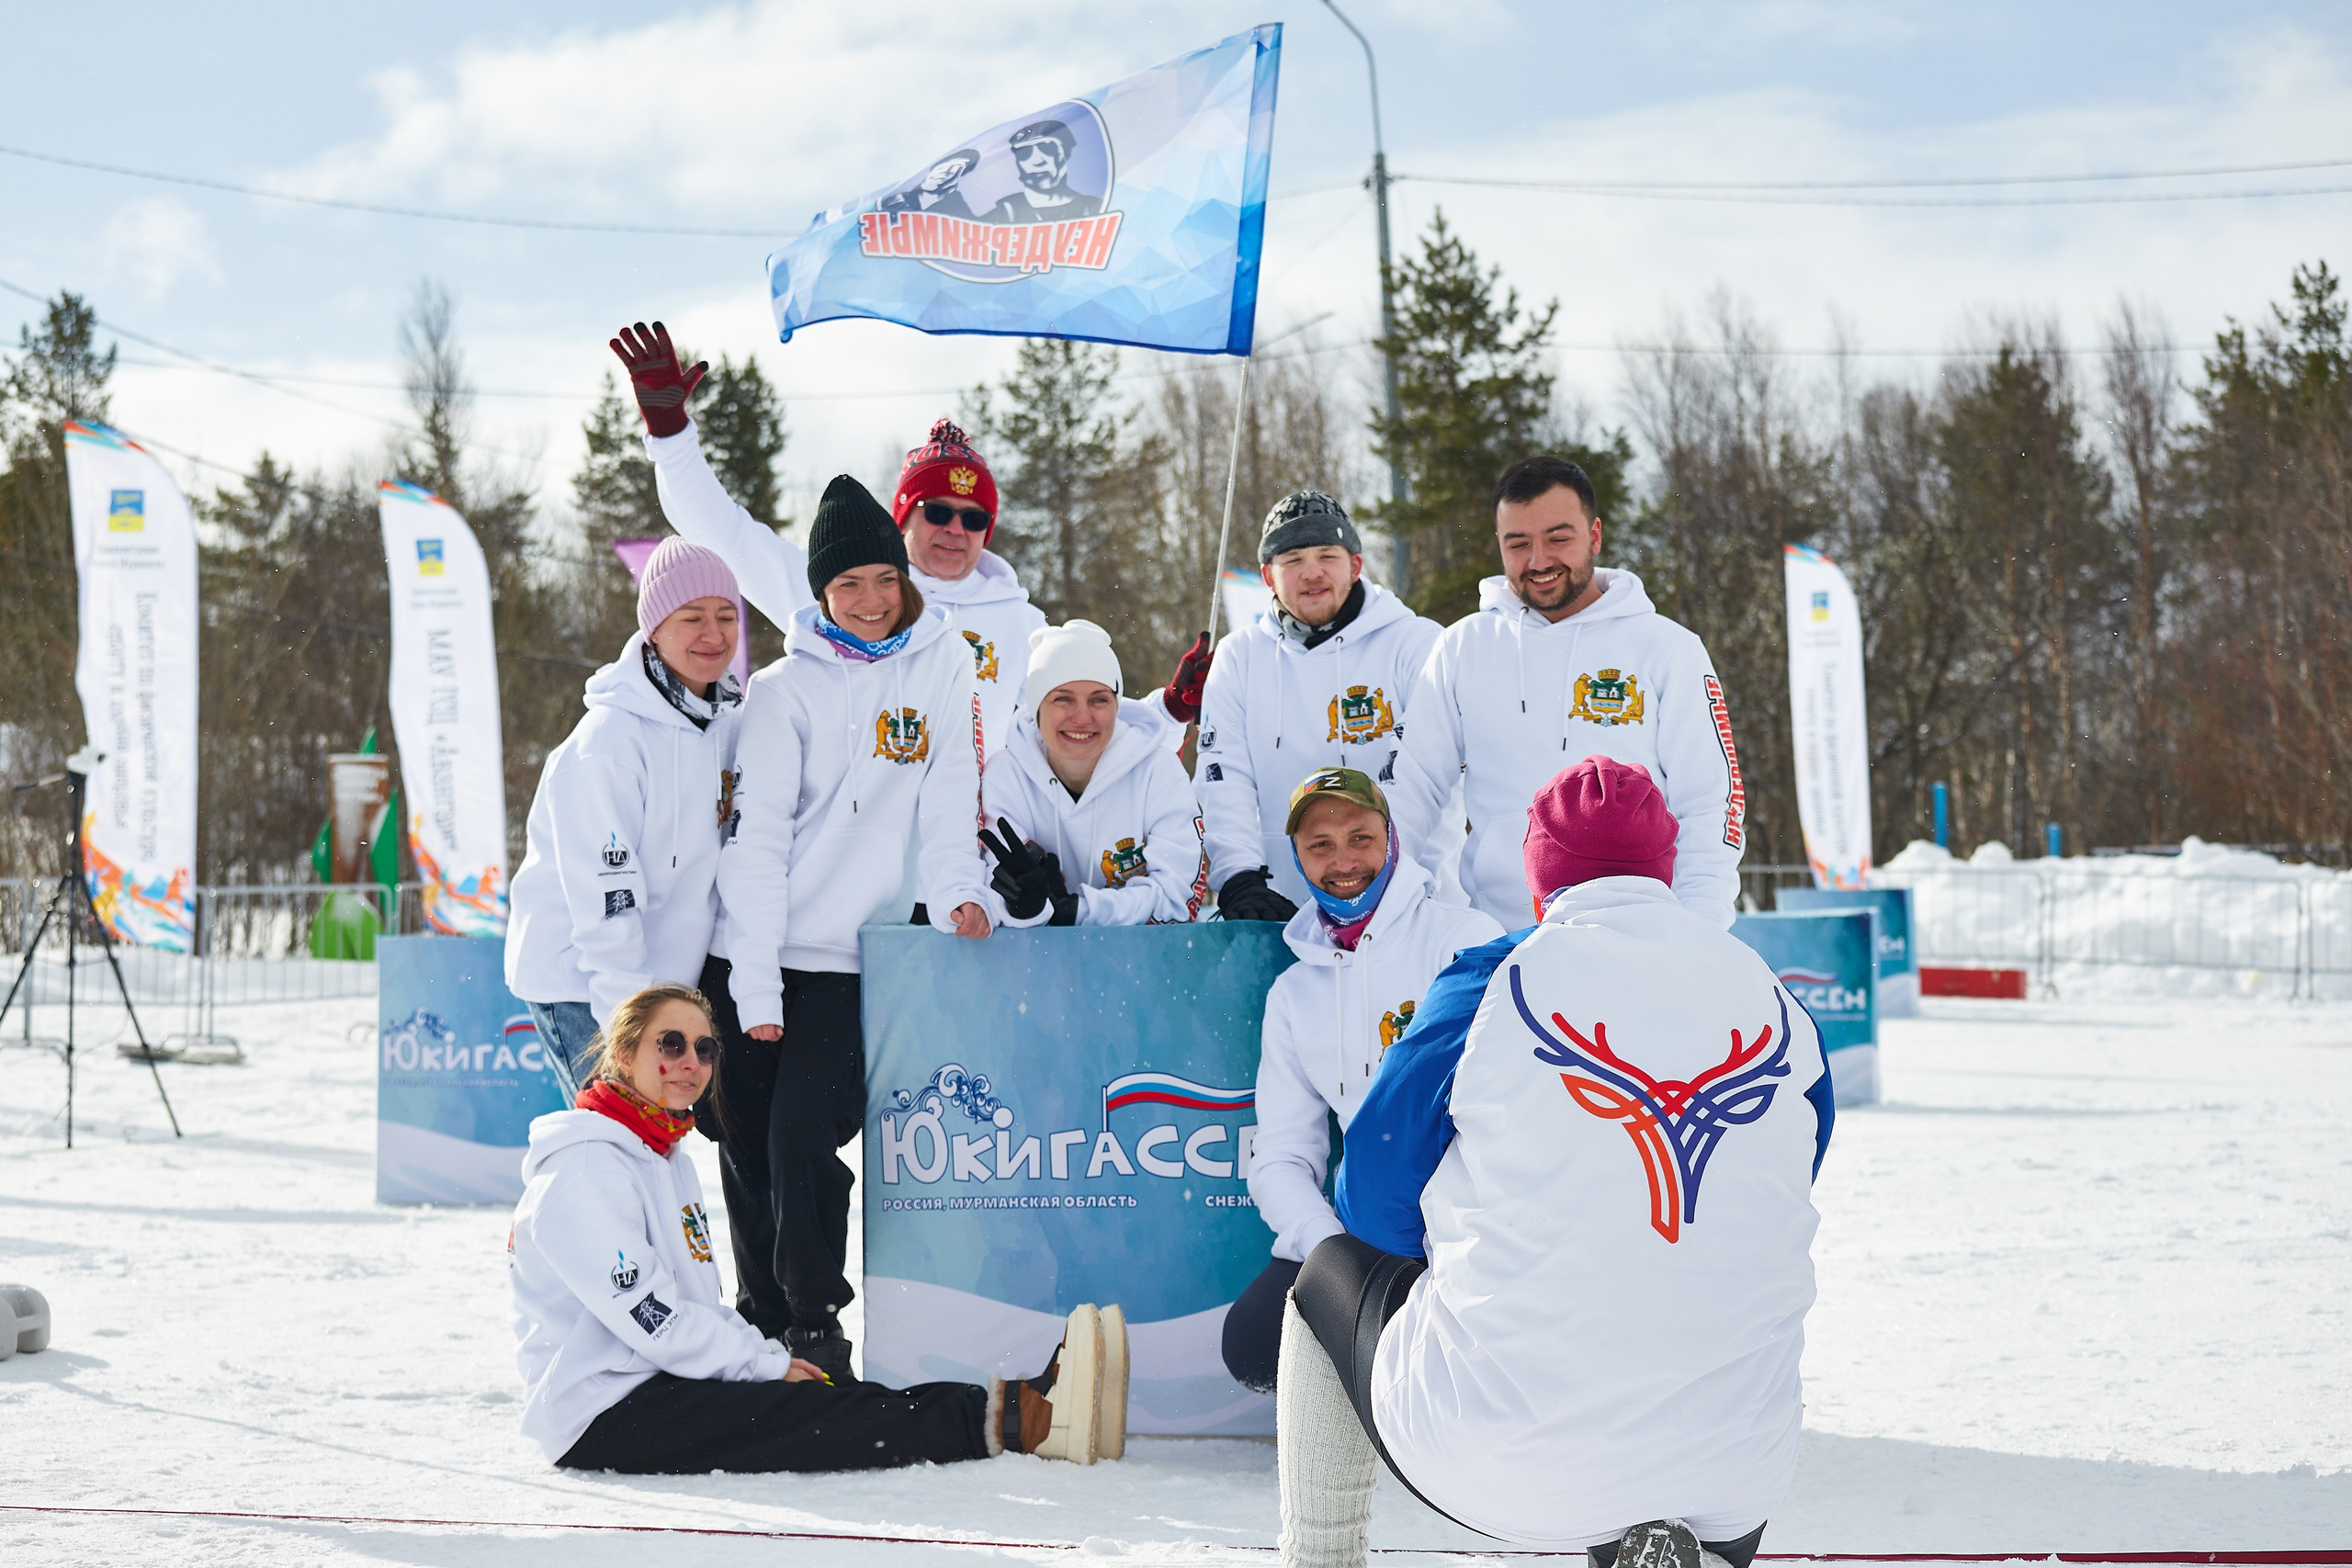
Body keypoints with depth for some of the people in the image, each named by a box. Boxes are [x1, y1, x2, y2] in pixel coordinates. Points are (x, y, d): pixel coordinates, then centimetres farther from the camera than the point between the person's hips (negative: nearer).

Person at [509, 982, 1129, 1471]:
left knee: (843, 1396, -12)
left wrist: (768, 1355, 3)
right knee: (811, 1412, -23)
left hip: (655, 1381, 9)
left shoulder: (665, 1155, 18)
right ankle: (1016, 1422, -34)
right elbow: (653, 1322, -19)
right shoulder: (584, 1169, -14)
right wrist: (769, 1365, -13)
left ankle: (1030, 1406, -27)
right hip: (598, 1418, -9)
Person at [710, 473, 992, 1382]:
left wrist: (956, 892, -15)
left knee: (805, 1134, -13)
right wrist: (755, 987, -12)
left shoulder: (939, 666, 3)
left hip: (853, 957, 0)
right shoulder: (785, 690, -3)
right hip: (760, 954, 0)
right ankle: (763, 1316, 19)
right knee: (747, 1144, 4)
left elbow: (946, 798, 4)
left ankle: (817, 1323, -1)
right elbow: (757, 840, -6)